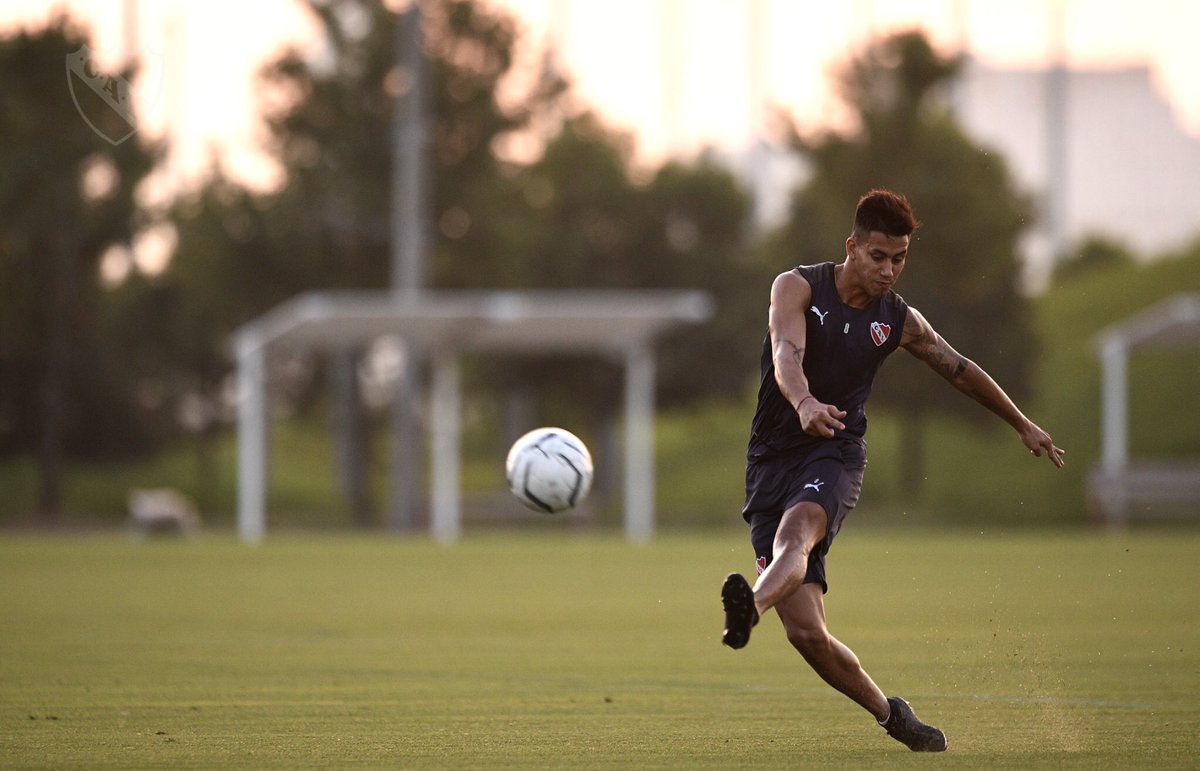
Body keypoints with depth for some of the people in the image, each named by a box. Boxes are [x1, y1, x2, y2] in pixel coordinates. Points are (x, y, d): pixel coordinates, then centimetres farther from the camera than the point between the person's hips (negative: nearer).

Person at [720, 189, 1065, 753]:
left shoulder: (899, 320, 9)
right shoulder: (797, 287, -1)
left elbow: (959, 369, 26)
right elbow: (786, 352, -21)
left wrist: (1023, 425, 36)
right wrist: (805, 403, -43)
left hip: (835, 458, 1)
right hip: (773, 459, -1)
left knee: (795, 531, -37)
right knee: (806, 633, -9)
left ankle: (749, 609, -66)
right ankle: (889, 714, 11)